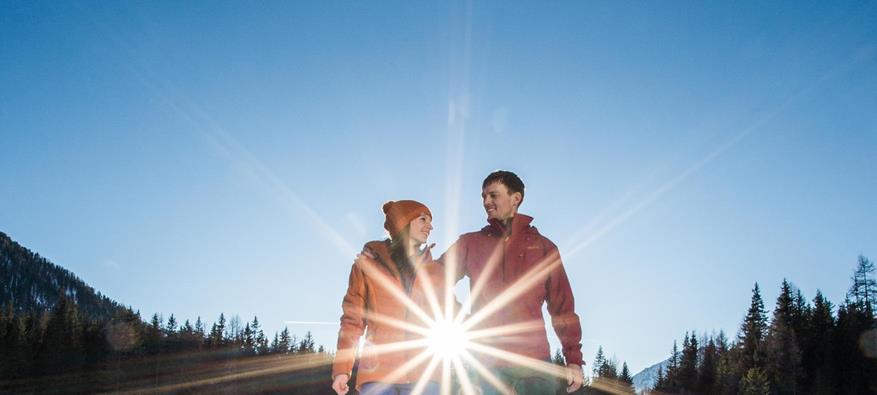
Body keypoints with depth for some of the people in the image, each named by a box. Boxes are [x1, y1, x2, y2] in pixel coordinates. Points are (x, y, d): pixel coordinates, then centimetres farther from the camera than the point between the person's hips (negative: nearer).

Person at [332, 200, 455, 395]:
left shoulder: (436, 272, 16)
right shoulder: (367, 265, 9)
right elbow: (353, 319, 8)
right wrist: (342, 368, -1)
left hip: (424, 374, 2)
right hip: (378, 373, -2)